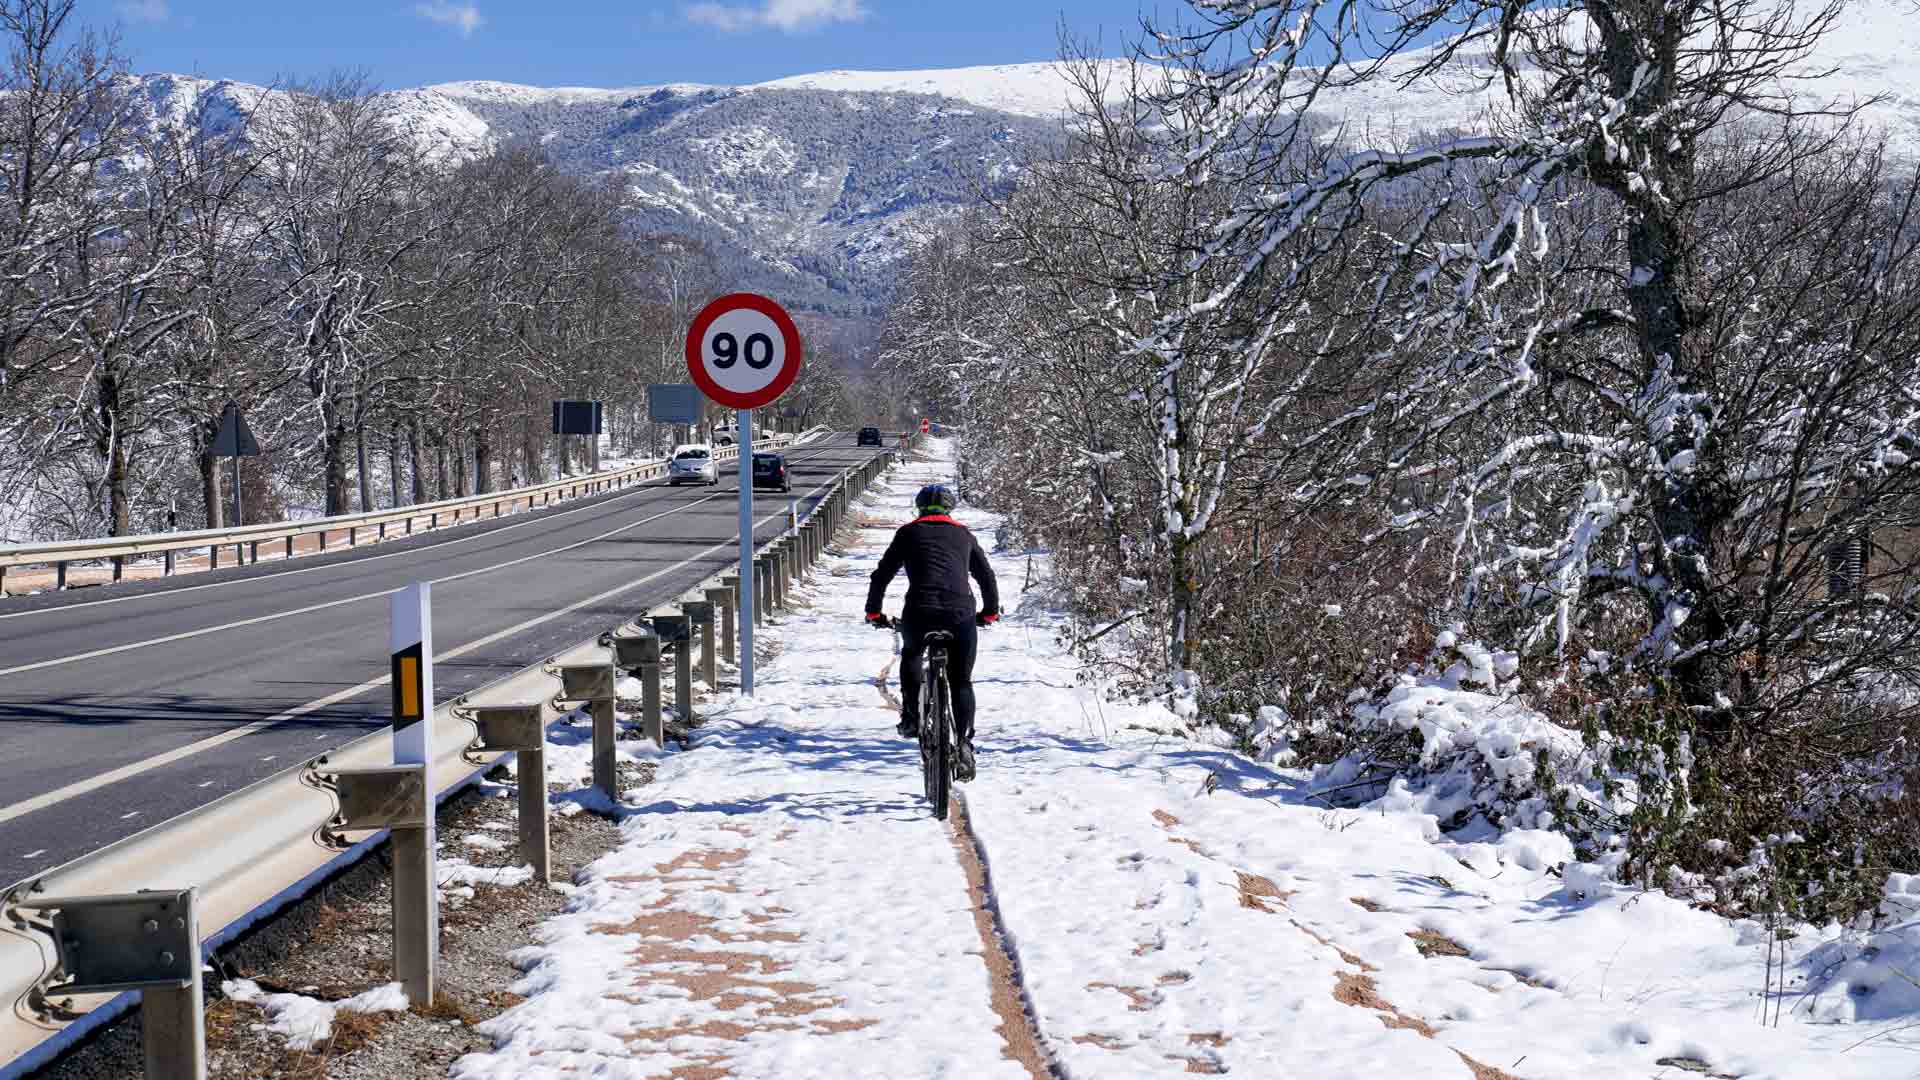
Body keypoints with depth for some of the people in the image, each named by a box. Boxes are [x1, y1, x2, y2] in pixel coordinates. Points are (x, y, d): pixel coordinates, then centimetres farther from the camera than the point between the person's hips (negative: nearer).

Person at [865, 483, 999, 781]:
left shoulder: (909, 532, 18)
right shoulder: (964, 535, 23)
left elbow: (882, 574, 17)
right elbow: (987, 576, 27)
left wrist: (873, 612, 29)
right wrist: (990, 612, 40)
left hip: (919, 613, -1)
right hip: (960, 615, 1)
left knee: (911, 655, 31)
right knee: (961, 682, 14)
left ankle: (911, 717, 18)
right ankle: (964, 745, 2)